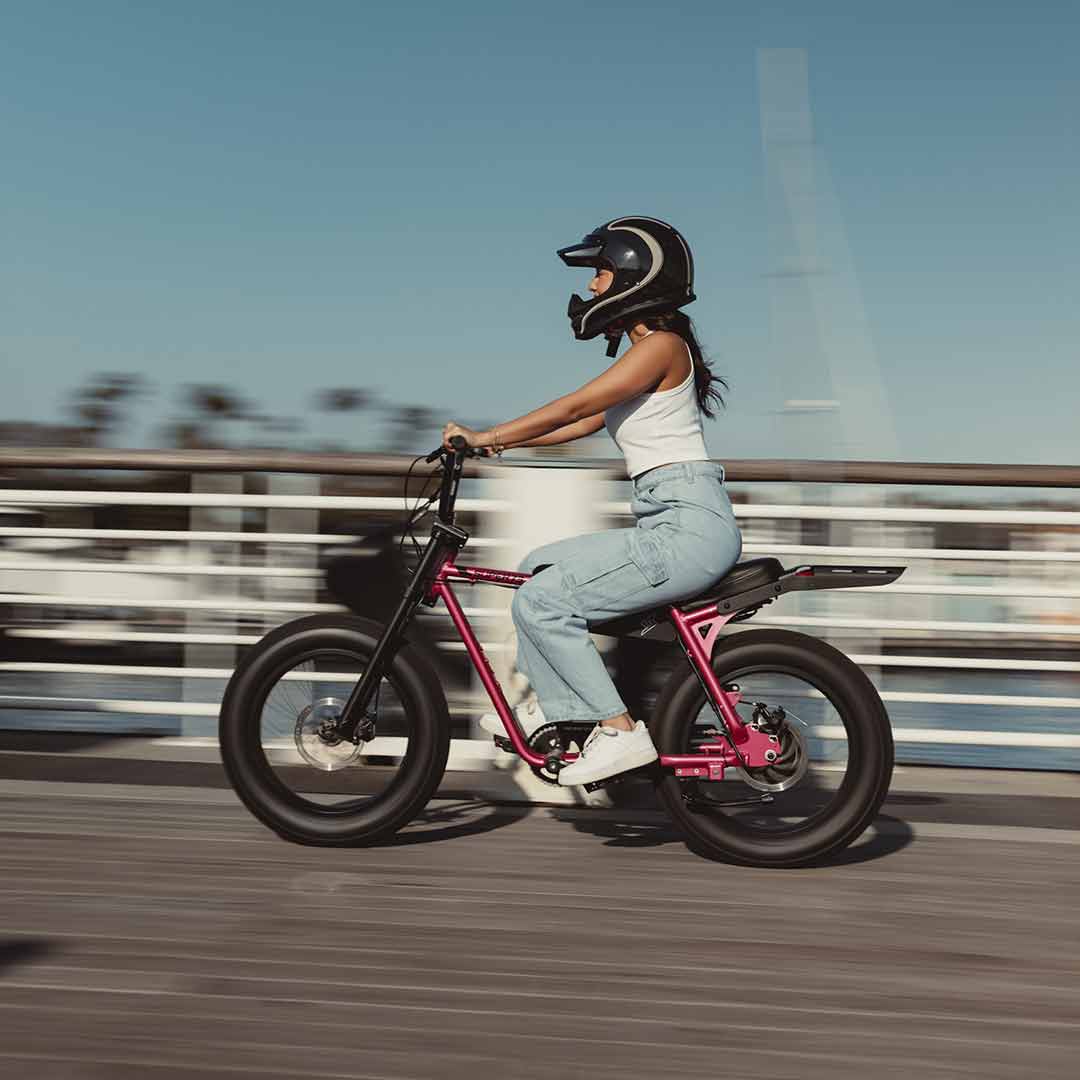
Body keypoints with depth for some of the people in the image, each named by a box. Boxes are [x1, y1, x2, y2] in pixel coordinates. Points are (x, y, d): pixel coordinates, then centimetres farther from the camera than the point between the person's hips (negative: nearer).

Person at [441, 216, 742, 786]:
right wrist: (502, 441, 16)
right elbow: (586, 421, 22)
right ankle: (556, 707, 23)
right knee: (537, 568, 17)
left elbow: (573, 407, -15)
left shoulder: (661, 345, -10)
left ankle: (618, 731, -7)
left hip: (687, 527, -10)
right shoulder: (646, 352, 20)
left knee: (541, 601, -12)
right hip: (674, 525, 10)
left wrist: (484, 437, -10)